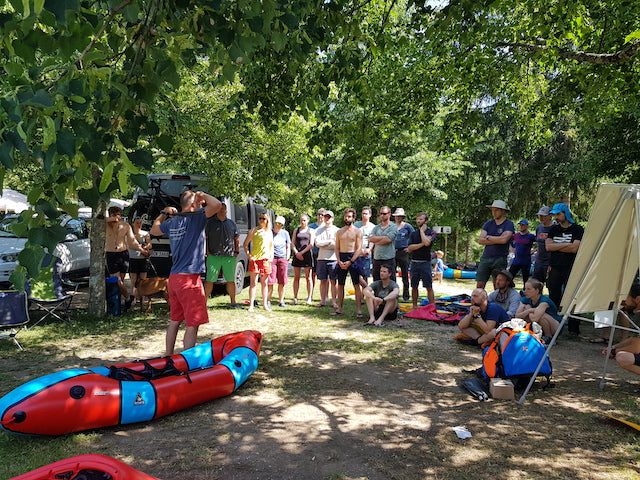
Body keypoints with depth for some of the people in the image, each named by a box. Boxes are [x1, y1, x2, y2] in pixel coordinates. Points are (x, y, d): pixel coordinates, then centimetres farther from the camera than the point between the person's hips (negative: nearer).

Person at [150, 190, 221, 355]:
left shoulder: (171, 222, 11)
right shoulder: (195, 218, -11)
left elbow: (154, 230, 30)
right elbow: (216, 204, -24)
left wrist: (164, 213, 32)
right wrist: (202, 195, -6)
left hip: (173, 278, 8)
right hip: (189, 279, -8)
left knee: (175, 321, 18)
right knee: (192, 324, -1)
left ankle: (168, 357, 27)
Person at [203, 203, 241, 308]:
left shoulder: (232, 223, 14)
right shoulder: (210, 223, 7)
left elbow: (237, 239, 16)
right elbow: (205, 238, 5)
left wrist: (237, 252, 5)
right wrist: (207, 251, -5)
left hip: (229, 257, 2)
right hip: (214, 256, -2)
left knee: (231, 280, 8)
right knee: (209, 280, -4)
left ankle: (233, 302, 17)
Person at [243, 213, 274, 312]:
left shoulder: (269, 232, 15)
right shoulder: (254, 230, 1)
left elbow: (271, 245, 23)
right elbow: (245, 244, 2)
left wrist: (271, 257, 10)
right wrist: (248, 255, -9)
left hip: (266, 259, 4)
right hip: (255, 259, -4)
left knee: (264, 283, 9)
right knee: (253, 283, -3)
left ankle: (265, 304, 17)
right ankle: (251, 305, 1)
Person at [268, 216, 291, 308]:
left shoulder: (285, 233, 11)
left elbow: (288, 247, 16)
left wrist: (287, 259, 8)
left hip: (282, 259, 2)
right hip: (271, 258, -2)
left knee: (282, 282, 3)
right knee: (270, 281, -6)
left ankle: (281, 301, 11)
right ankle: (268, 301, 2)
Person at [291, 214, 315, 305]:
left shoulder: (311, 231, 6)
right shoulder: (296, 230, 15)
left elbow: (311, 244, -3)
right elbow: (292, 243, 9)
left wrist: (301, 253, -9)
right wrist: (296, 253, -6)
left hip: (306, 254, -3)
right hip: (297, 255, 3)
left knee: (308, 278, -2)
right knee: (296, 277, 3)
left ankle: (309, 298, 1)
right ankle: (295, 298, 6)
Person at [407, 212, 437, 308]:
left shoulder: (431, 233, 0)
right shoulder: (413, 233, 11)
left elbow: (427, 243, -21)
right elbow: (410, 248, -1)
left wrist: (422, 230, -8)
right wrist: (422, 244, -12)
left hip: (425, 262, -4)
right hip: (414, 262, 4)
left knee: (429, 287, -4)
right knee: (414, 286, 8)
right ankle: (414, 307, 17)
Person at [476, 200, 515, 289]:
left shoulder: (509, 224, -1)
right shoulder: (488, 224, 12)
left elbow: (504, 239, -18)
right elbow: (480, 240, 1)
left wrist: (488, 237, -3)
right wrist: (498, 240, -8)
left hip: (500, 259, -4)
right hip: (485, 258, 4)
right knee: (479, 286, 1)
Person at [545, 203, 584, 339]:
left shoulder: (577, 229, 1)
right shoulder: (553, 229, 14)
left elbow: (574, 248, -12)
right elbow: (548, 246, 2)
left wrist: (556, 247, -5)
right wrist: (565, 245, -5)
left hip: (571, 269, -4)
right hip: (555, 268, 4)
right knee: (554, 299, 4)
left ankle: (573, 329, 3)